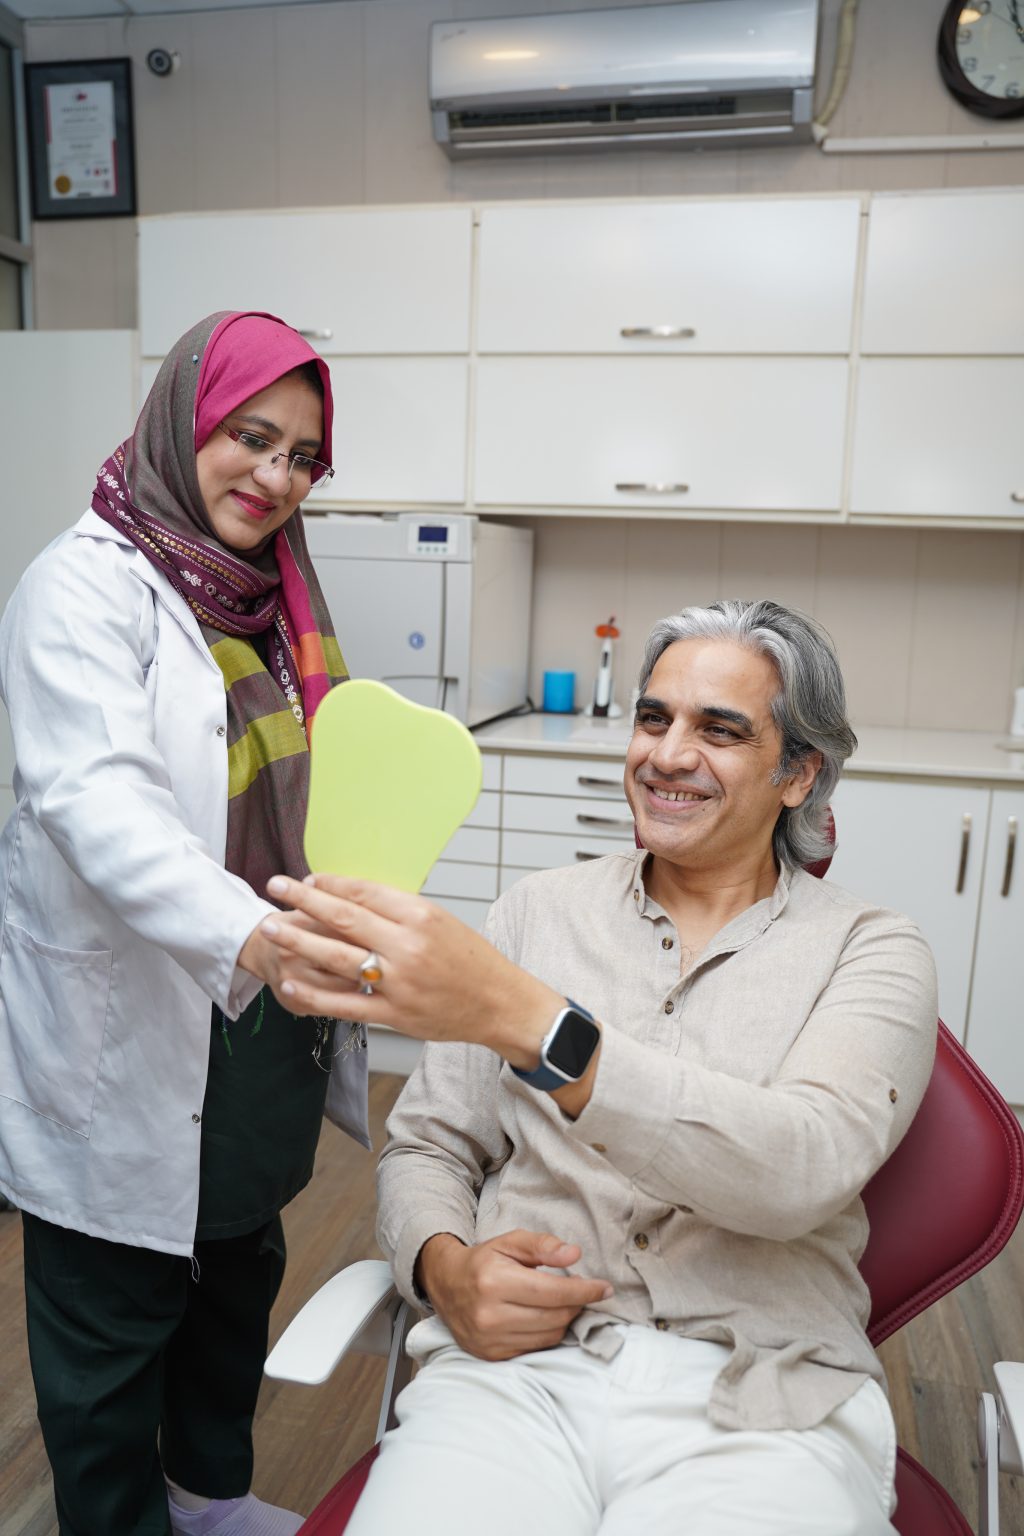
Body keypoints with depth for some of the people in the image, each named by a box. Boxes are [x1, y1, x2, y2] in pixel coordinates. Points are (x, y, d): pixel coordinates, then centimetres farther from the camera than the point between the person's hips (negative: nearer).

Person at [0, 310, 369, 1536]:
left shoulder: (275, 591, 8)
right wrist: (250, 938, -45)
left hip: (264, 1018, 8)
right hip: (130, 1038, -8)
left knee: (240, 1272, 24)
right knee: (115, 1319, 11)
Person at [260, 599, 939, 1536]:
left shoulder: (871, 954, 0)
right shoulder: (539, 910, 9)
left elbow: (803, 1169, -19)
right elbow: (428, 1145, 13)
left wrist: (523, 1018, -30)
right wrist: (445, 1267, -10)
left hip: (754, 1406, -1)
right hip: (516, 1365, 2)